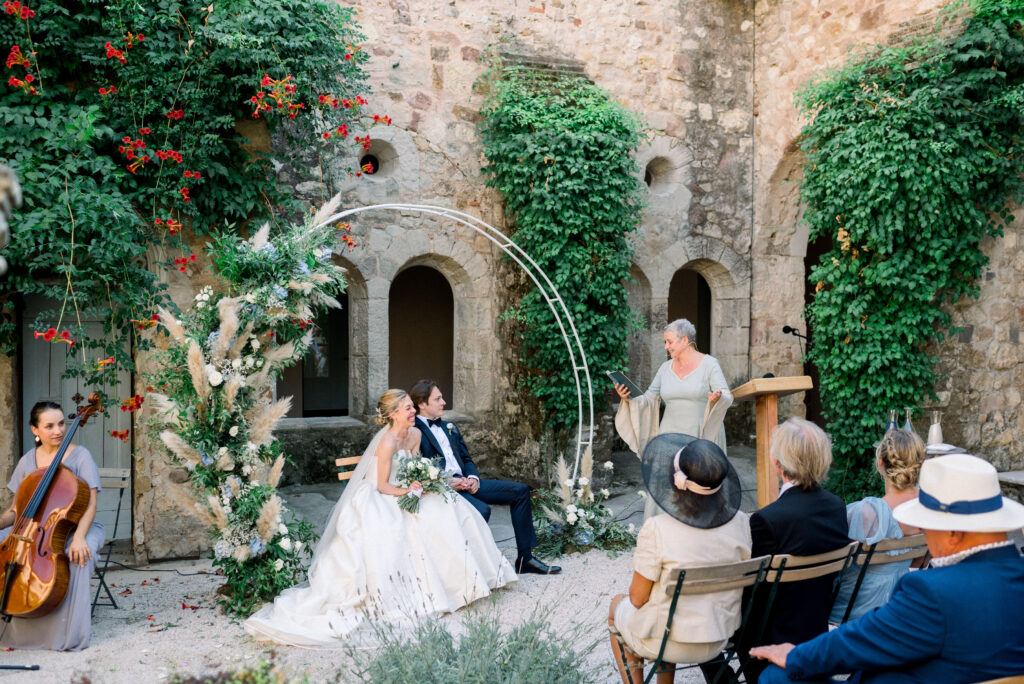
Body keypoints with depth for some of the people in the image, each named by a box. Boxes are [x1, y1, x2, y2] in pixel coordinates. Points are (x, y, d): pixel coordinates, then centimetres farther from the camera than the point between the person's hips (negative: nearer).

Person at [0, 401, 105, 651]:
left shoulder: (79, 456, -7)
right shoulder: (28, 461, 5)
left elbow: (90, 505, -14)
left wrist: (79, 536, -31)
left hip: (77, 526, -4)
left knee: (77, 555, -36)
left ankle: (70, 632, -24)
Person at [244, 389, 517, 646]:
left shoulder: (415, 435, 2)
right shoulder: (387, 442, -22)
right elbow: (382, 486, -17)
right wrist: (407, 490, -30)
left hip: (402, 496, 8)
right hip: (379, 500, -8)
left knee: (451, 510, -7)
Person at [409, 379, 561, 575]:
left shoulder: (449, 427, 21)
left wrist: (473, 478, -1)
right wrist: (447, 482, -21)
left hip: (465, 482, 9)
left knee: (520, 491, 0)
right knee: (481, 510, -35)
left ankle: (525, 558, 3)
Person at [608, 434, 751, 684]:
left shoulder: (656, 530, -28)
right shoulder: (739, 523, -15)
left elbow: (638, 597, -17)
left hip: (666, 639, -4)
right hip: (720, 638, 4)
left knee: (617, 605, 29)